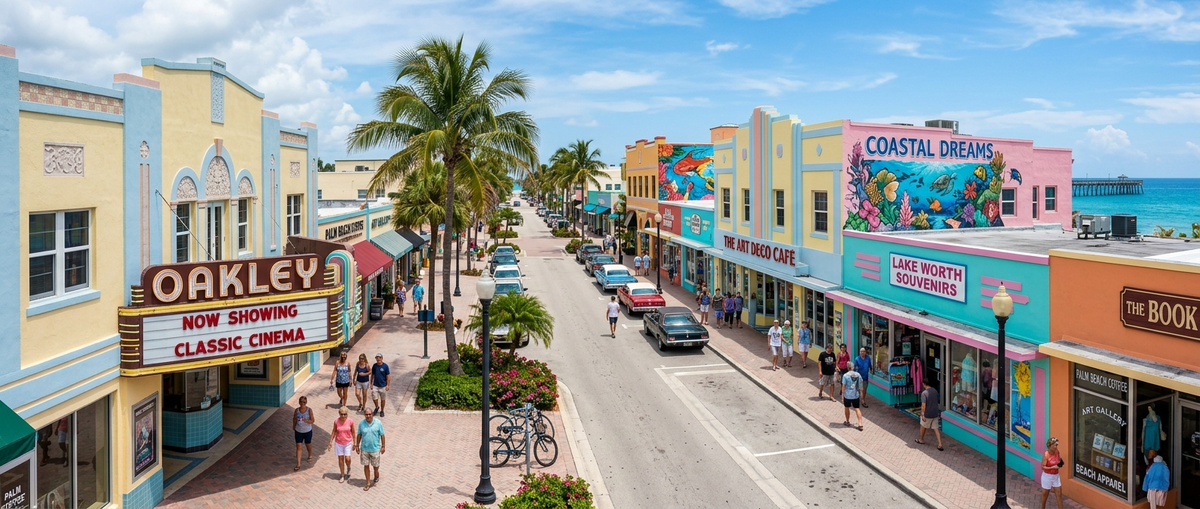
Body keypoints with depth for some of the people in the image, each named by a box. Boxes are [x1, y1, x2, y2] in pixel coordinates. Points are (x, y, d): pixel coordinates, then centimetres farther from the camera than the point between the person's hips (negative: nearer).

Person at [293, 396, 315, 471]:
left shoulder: (309, 410, -15)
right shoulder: (297, 410, -9)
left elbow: (312, 420, -16)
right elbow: (294, 418, 6)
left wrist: (305, 420, -32)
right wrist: (294, 426, 11)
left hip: (307, 431, -1)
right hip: (298, 431, 1)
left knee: (308, 444, 20)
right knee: (298, 447, -1)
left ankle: (310, 456, 49)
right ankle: (298, 464, 3)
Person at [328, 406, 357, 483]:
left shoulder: (350, 421, -15)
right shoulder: (336, 421, -13)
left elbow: (353, 432, -4)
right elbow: (334, 431, 1)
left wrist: (354, 443, 1)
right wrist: (331, 441, 2)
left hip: (348, 443, -1)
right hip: (339, 443, 1)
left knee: (347, 459, -7)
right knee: (340, 459, 9)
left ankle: (348, 468, 27)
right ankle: (342, 475, 25)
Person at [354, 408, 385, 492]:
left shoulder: (378, 423, -14)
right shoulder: (361, 423, -7)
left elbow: (382, 435, -6)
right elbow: (359, 435, 5)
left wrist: (383, 446, -5)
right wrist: (357, 446, 7)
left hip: (375, 449, -2)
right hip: (364, 449, 2)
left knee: (375, 465, 11)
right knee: (366, 466, 9)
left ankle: (376, 477, 40)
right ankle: (368, 483, 23)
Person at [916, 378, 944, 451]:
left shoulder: (924, 393, -20)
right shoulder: (935, 391, 1)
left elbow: (923, 405, -23)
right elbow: (938, 401, 12)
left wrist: (923, 415, -17)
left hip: (927, 414, -5)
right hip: (935, 413, 5)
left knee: (923, 426, 18)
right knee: (936, 428, 9)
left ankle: (921, 440, 36)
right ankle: (940, 444, 2)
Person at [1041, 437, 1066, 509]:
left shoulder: (1057, 452, -6)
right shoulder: (1046, 455, -22)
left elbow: (1060, 462, 12)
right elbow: (1043, 467, -19)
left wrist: (1061, 463, -10)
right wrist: (1053, 467, -29)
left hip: (1056, 476, 5)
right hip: (1047, 476, -5)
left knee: (1059, 494, 7)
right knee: (1045, 494, 13)